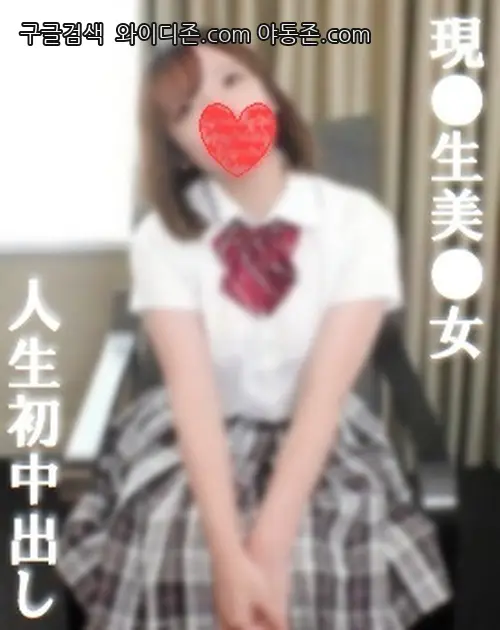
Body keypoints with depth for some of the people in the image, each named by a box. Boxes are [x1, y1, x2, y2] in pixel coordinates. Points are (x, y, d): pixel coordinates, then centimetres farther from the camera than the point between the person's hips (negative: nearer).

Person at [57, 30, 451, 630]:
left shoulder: (358, 221, -13)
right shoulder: (161, 238, -11)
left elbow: (325, 391, -20)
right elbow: (193, 393, -21)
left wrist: (270, 543, -30)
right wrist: (228, 551, -32)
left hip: (317, 435, 0)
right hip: (194, 436, 1)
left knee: (332, 554, -25)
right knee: (172, 542, -25)